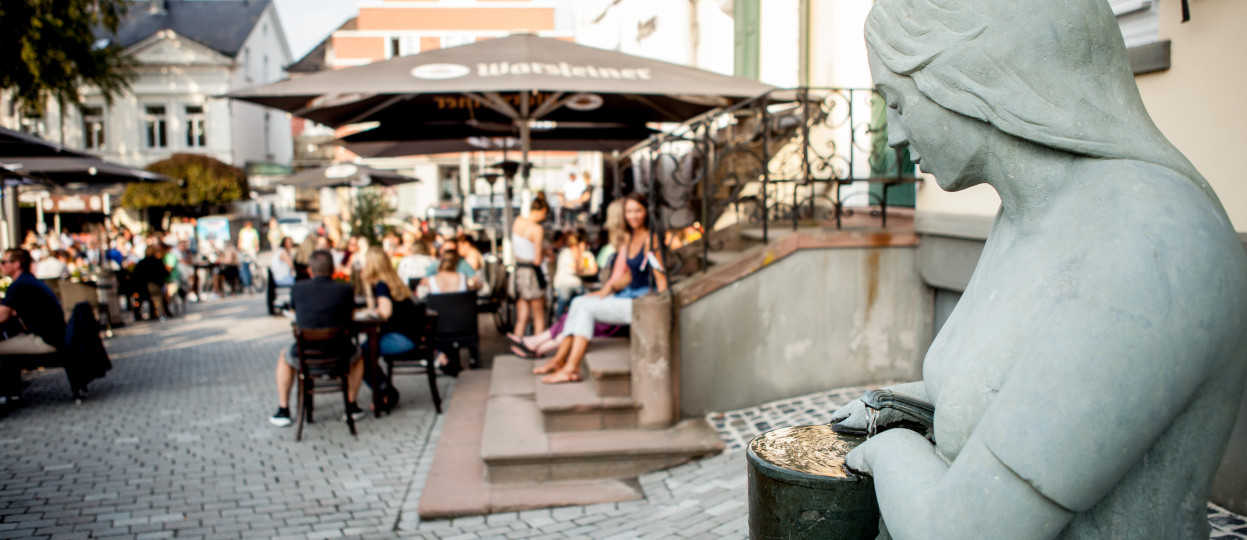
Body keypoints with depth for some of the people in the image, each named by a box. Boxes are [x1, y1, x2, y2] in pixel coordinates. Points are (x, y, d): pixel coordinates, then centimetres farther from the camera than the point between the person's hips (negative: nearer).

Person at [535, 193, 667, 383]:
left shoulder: (650, 239, -14)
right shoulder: (629, 238, 12)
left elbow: (661, 279, -16)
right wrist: (606, 290, 10)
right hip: (629, 295, 8)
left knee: (587, 307, -16)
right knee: (579, 302, -3)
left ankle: (571, 368, -14)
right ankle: (559, 359, -1)